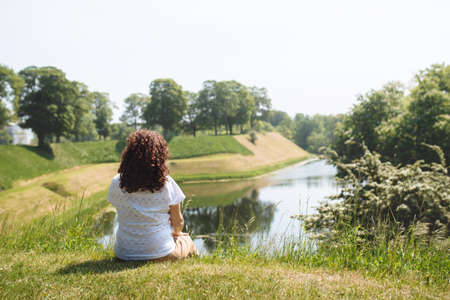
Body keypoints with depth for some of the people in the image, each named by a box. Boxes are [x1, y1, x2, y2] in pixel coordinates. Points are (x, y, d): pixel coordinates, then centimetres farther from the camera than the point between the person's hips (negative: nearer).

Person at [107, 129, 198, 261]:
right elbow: (178, 222, -6)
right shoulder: (166, 183, -16)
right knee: (186, 240, 31)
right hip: (161, 253, -1)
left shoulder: (117, 183, -12)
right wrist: (175, 233, 19)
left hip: (125, 254, 2)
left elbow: (123, 214, 3)